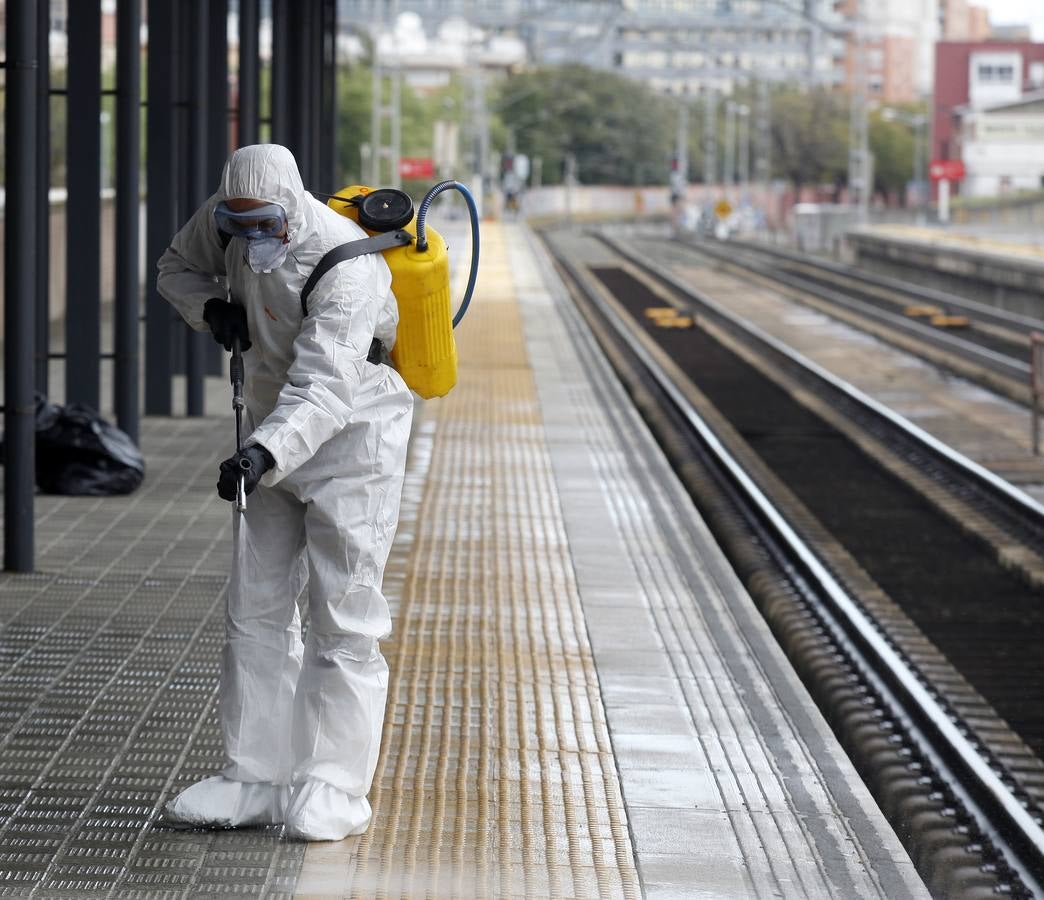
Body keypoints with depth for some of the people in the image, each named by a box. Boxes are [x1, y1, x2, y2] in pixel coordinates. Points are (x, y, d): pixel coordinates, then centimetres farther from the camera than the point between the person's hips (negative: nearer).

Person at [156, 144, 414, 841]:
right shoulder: (226, 220, -8)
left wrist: (264, 453, -55)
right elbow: (177, 266, 14)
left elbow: (322, 387, -40)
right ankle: (256, 779, 13)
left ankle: (334, 790, -1)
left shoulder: (346, 268, -30)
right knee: (257, 610, 7)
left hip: (352, 440, -7)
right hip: (276, 434, 7)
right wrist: (211, 306, -9)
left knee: (343, 620, -6)